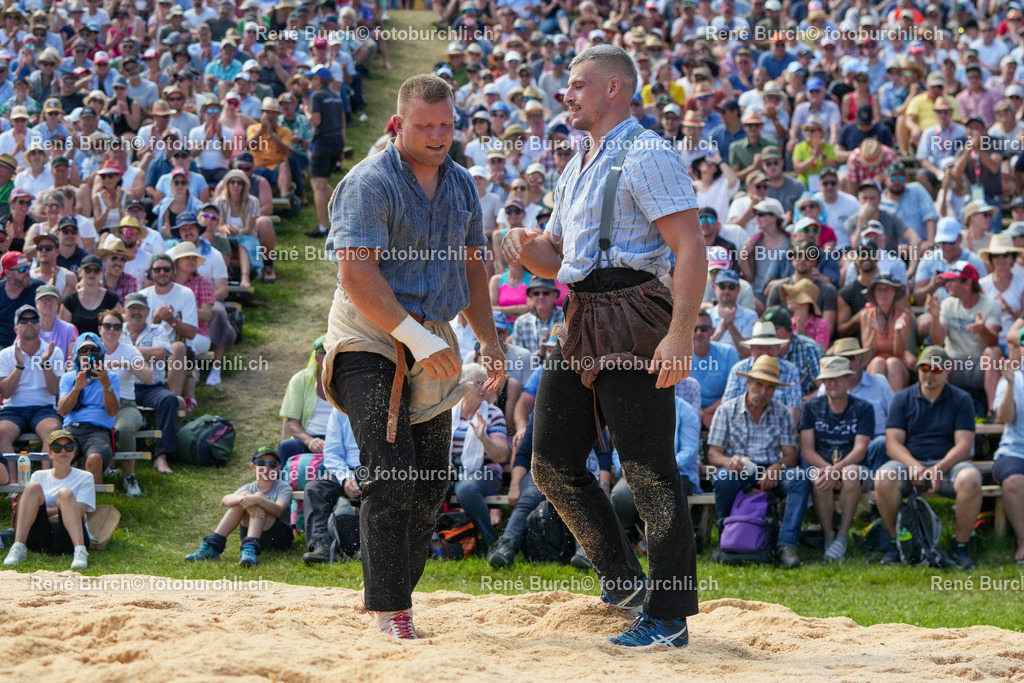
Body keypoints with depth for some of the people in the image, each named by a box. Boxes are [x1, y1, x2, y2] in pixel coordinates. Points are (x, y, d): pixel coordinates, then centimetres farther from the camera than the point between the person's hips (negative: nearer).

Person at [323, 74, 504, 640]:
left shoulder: (460, 184, 11)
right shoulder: (370, 183, -13)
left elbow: (472, 264, 22)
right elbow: (357, 276, -21)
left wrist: (488, 339, 14)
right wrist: (419, 338, -26)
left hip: (432, 339, 7)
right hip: (370, 339, -7)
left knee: (430, 486, 6)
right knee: (390, 481, -14)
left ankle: (392, 596, 17)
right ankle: (390, 613, -11)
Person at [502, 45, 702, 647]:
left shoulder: (647, 155, -8)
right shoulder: (577, 168, 22)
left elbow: (692, 248, -16)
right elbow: (555, 261, 29)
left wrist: (681, 335, -24)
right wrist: (528, 247, 4)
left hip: (634, 323, -10)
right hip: (581, 325, 10)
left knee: (650, 469, -7)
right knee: (554, 463, 10)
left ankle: (669, 617, -4)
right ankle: (622, 579, 24)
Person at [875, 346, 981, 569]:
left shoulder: (961, 399, 7)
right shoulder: (903, 398, 10)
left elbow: (964, 445, -3)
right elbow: (893, 442, 1)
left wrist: (939, 469, -21)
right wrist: (913, 466, -19)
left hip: (948, 463, -1)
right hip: (909, 461, 1)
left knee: (970, 479, -35)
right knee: (883, 478, -32)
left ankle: (961, 547, -19)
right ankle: (895, 542, -13)